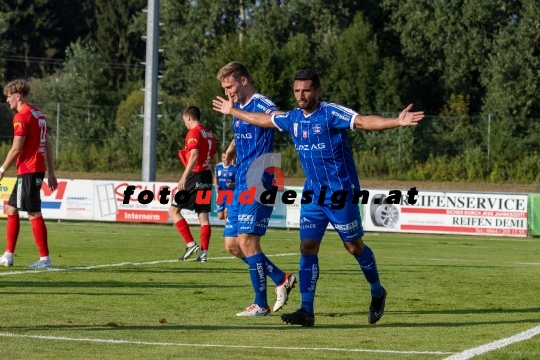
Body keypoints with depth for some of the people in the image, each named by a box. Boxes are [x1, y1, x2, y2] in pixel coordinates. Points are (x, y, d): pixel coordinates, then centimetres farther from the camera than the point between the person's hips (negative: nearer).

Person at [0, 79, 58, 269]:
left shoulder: (21, 116, -13)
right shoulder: (39, 114, 15)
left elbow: (16, 149, -16)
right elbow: (48, 145, 16)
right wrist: (51, 173, 18)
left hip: (27, 171, -10)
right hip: (38, 169, 10)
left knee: (34, 214, -7)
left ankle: (45, 259, -8)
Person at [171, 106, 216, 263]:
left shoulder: (193, 132, -11)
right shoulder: (209, 134, 14)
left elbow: (194, 156, -23)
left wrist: (184, 177, -27)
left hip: (195, 175, -8)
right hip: (207, 176, 8)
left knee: (173, 210, 0)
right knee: (203, 215, 7)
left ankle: (191, 244, -9)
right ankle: (203, 253, 2)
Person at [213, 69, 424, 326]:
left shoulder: (332, 114, -15)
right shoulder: (293, 119, 6)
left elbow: (365, 122, -27)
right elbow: (262, 119, 23)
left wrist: (397, 122, -42)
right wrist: (233, 111, 33)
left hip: (341, 192, -6)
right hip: (313, 194, 6)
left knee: (354, 246, 4)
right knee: (307, 248, -2)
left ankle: (377, 293, 27)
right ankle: (306, 311, -2)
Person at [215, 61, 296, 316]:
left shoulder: (260, 104, -11)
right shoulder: (238, 108, 16)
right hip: (241, 185, 9)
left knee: (247, 241, -12)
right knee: (232, 244, 9)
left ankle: (261, 304, -2)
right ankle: (281, 279, 22)